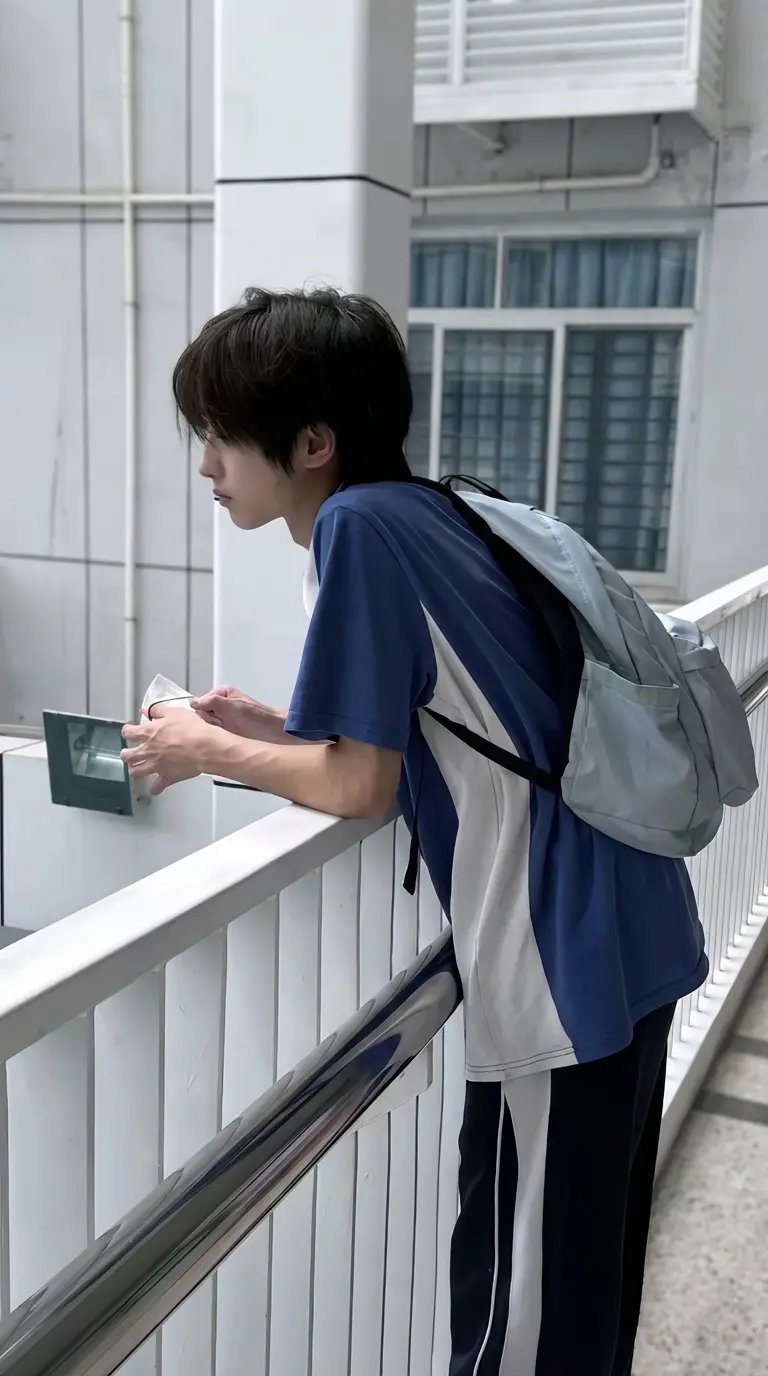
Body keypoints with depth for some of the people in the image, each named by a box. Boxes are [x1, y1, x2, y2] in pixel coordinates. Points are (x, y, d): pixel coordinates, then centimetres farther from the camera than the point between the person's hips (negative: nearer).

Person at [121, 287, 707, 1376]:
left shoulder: (357, 524, -15)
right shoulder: (422, 510, 11)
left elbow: (362, 786, -16)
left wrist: (211, 752, -1)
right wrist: (273, 732, 15)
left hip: (563, 970, -9)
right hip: (631, 935, 9)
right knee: (583, 1284, 25)